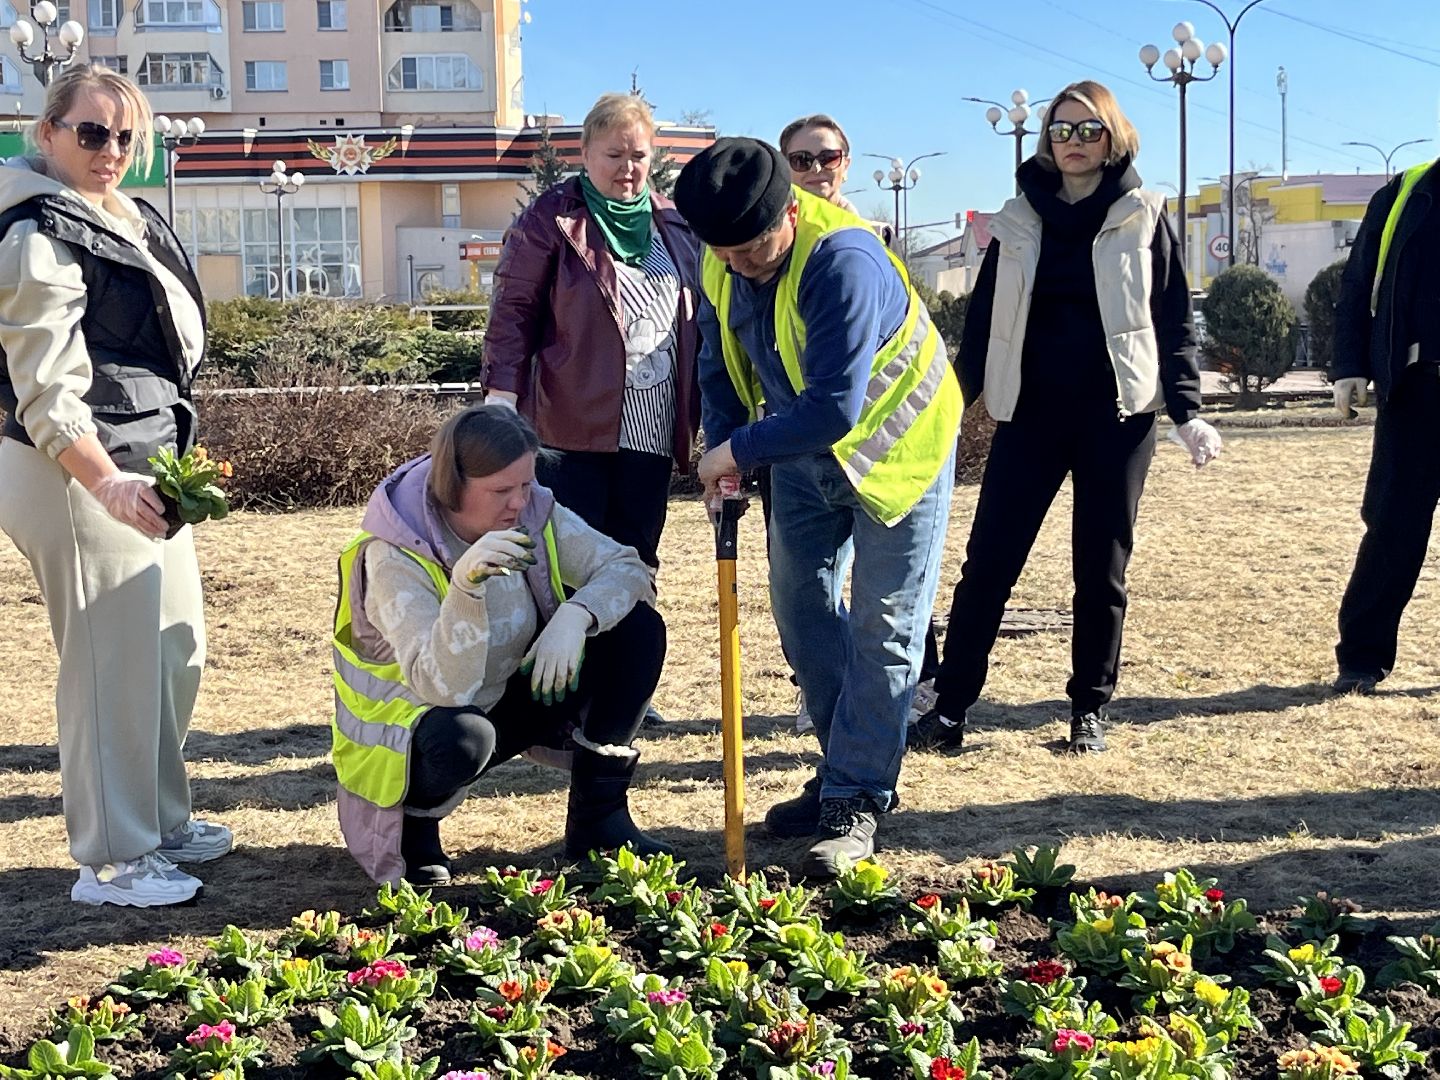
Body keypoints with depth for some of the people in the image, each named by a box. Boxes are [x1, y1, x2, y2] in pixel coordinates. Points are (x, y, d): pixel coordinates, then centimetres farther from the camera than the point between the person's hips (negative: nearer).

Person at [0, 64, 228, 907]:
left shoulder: (132, 220, 15)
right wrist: (103, 481, -31)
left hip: (145, 464, 9)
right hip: (80, 474, -9)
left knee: (176, 652, 15)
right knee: (114, 663, -4)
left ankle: (160, 821, 30)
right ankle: (113, 860, 8)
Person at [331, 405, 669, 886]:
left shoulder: (533, 514, -12)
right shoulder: (393, 556, -28)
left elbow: (627, 568, -11)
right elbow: (442, 687, -38)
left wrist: (574, 616, -31)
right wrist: (466, 584, -52)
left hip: (510, 701, 6)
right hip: (413, 730, -6)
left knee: (637, 627, -11)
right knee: (462, 737, -42)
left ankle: (598, 815, 0)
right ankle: (412, 823, -4)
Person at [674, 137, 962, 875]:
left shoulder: (842, 261, -34)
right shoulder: (722, 265, -9)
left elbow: (834, 408, -37)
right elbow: (720, 363, 6)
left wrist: (741, 449, -24)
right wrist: (722, 447, -10)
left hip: (895, 444, -7)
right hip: (803, 450, 8)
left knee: (883, 628, -4)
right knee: (801, 608, 10)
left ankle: (853, 804, 3)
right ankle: (857, 771, 24)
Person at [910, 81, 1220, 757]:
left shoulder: (1142, 218, 4)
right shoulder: (1019, 221, 9)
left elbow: (1174, 320, 3)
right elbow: (983, 321, 11)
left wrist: (1186, 411, -5)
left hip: (1117, 415, -1)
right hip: (1030, 414, 2)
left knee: (1101, 567, 5)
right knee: (987, 560, -4)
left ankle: (1090, 709, 18)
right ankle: (949, 707, 2)